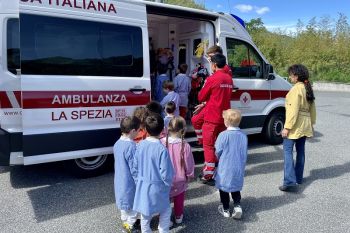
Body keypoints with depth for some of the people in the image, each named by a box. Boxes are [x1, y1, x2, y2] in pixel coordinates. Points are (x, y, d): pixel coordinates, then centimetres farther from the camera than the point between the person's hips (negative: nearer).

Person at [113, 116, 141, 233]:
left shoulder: (117, 144, 0)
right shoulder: (131, 146, -27)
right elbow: (134, 168, -23)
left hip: (120, 181, 8)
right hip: (130, 182, -8)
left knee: (124, 201, 25)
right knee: (133, 203, 11)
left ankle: (125, 220, 42)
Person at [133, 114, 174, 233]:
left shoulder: (140, 145, -8)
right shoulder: (162, 149, -24)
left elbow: (136, 165, 3)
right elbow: (166, 173, -19)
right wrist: (168, 184, 0)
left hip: (142, 186, 5)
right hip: (157, 187, -5)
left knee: (145, 215, 21)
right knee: (166, 212, 19)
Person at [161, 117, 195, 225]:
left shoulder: (162, 143, -20)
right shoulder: (185, 145, -24)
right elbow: (189, 163, -12)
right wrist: (190, 174, 8)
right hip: (179, 179, 0)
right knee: (179, 199, 24)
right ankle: (178, 216, 42)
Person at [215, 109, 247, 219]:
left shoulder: (223, 135, -18)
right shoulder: (243, 136, -5)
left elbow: (218, 152, -11)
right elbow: (245, 153, 3)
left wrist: (219, 158, 11)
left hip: (225, 168, -4)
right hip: (238, 169, 4)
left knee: (223, 188, 14)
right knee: (235, 187, 22)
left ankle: (225, 209, 24)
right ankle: (237, 206, 9)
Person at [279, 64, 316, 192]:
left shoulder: (296, 89, -15)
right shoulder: (308, 88, 12)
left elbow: (293, 110, -21)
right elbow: (312, 108, 16)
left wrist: (287, 127, -20)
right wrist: (311, 123, 22)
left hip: (295, 125, -9)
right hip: (305, 125, 9)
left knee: (288, 151, -9)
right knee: (300, 150, 15)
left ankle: (290, 181, -16)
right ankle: (298, 178, 24)